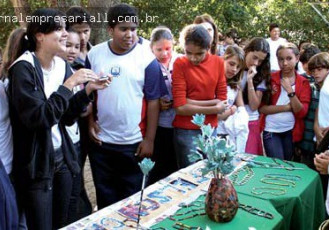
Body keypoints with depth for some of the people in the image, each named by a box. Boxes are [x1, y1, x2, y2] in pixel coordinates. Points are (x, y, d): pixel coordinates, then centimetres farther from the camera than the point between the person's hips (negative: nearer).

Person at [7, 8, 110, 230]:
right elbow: (37, 118, -26)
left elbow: (67, 117, 5)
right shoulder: (23, 69, -16)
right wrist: (69, 84, -24)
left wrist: (88, 90, -8)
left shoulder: (62, 66, 3)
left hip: (62, 158, 6)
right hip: (35, 164, -6)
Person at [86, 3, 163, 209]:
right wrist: (90, 121, -3)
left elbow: (153, 100, -8)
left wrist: (149, 139, -10)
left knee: (133, 197, 14)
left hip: (134, 142, -2)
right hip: (101, 140, 3)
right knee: (105, 196, 18)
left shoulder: (147, 58, -9)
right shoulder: (94, 54, -1)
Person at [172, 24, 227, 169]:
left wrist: (191, 102, -11)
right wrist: (214, 109, -9)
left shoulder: (218, 62, 1)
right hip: (186, 131, -3)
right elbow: (180, 107, -15)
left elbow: (222, 101, 0)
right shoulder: (180, 64, -10)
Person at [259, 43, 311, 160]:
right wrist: (286, 107, -16)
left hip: (291, 132, 3)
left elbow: (302, 113, -10)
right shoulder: (270, 78, -4)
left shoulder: (304, 83, 1)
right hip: (271, 130, -2)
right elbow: (261, 108, -10)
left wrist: (290, 91, -19)